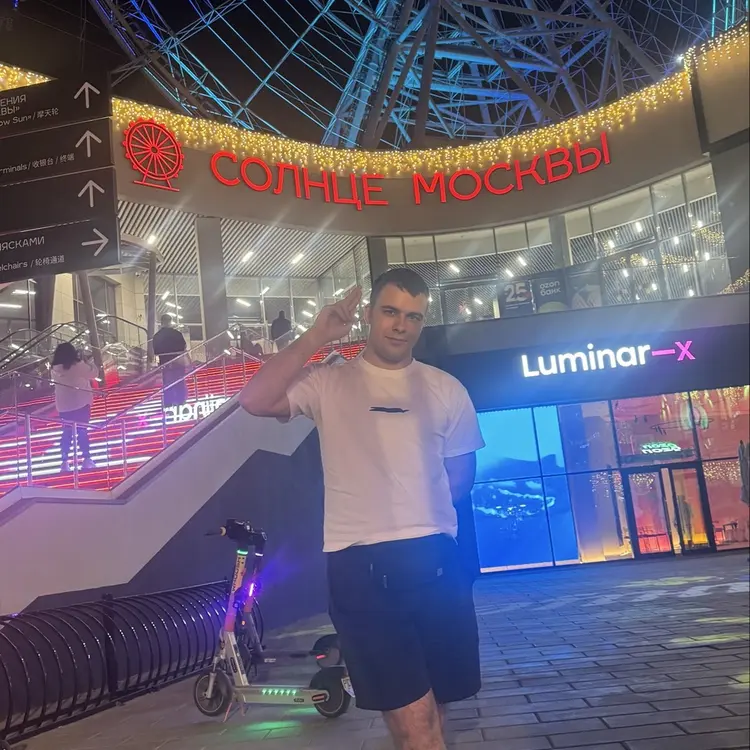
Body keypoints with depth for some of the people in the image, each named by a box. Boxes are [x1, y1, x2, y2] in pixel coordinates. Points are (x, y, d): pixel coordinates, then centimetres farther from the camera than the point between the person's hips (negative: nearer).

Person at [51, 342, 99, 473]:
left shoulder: (55, 369, -2)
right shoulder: (78, 366, -16)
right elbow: (94, 373, -6)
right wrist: (86, 361, 7)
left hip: (64, 405, 4)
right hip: (81, 403, -4)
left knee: (67, 432, 11)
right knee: (82, 431, 3)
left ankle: (64, 462, 9)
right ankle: (87, 459, 7)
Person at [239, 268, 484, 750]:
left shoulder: (445, 389, 8)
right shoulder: (328, 383, 1)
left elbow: (460, 477, 15)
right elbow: (255, 401, -15)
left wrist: (416, 510, 6)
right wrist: (315, 339, -16)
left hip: (435, 558, 3)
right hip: (359, 565, -3)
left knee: (433, 710, 17)